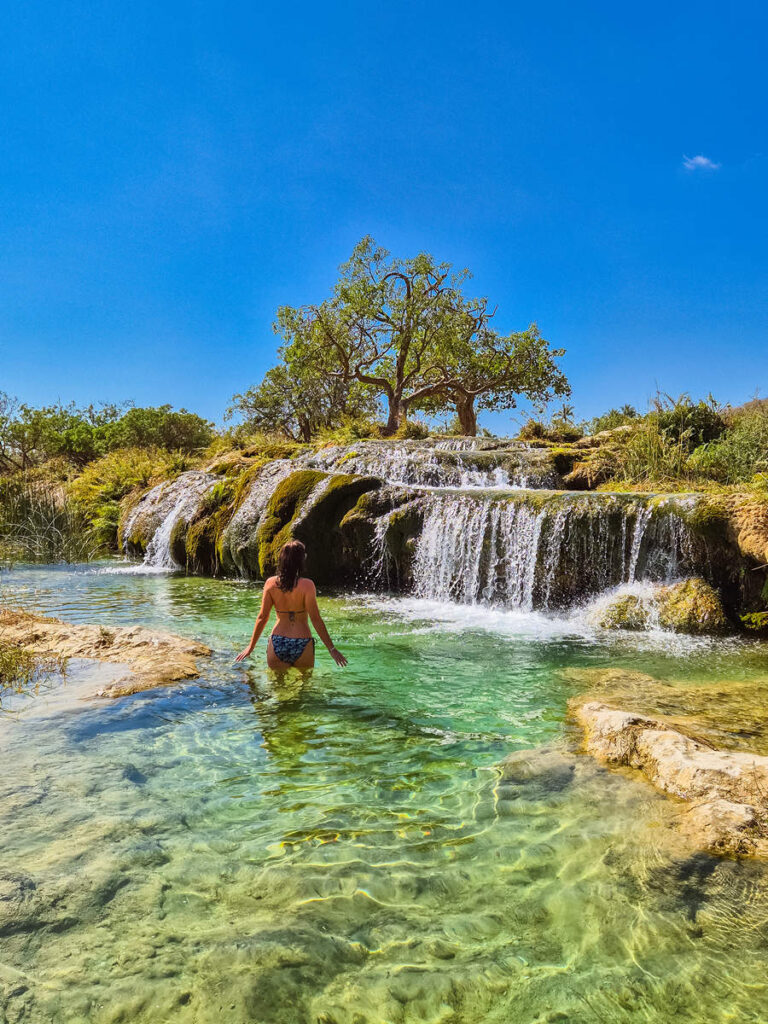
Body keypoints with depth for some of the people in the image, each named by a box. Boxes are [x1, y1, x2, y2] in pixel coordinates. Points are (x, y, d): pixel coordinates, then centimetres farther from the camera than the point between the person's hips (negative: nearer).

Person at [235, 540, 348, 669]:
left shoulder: (271, 583, -3)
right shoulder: (307, 585, -13)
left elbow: (262, 617, 0)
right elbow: (316, 620, -12)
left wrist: (251, 646, 12)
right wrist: (331, 649, -5)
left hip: (277, 644, 3)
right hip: (302, 645, -3)